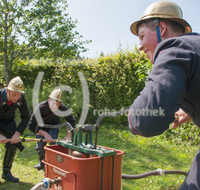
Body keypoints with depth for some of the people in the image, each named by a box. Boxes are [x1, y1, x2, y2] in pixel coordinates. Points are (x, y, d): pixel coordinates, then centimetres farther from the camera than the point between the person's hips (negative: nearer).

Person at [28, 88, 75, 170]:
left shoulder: (62, 108, -34)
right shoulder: (41, 107, -40)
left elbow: (71, 121, -17)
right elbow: (31, 125, -35)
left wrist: (68, 135, -29)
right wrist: (45, 134, -42)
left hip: (54, 124, 1)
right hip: (42, 124, 0)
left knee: (53, 143, -18)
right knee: (40, 145, -7)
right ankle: (42, 161, 23)